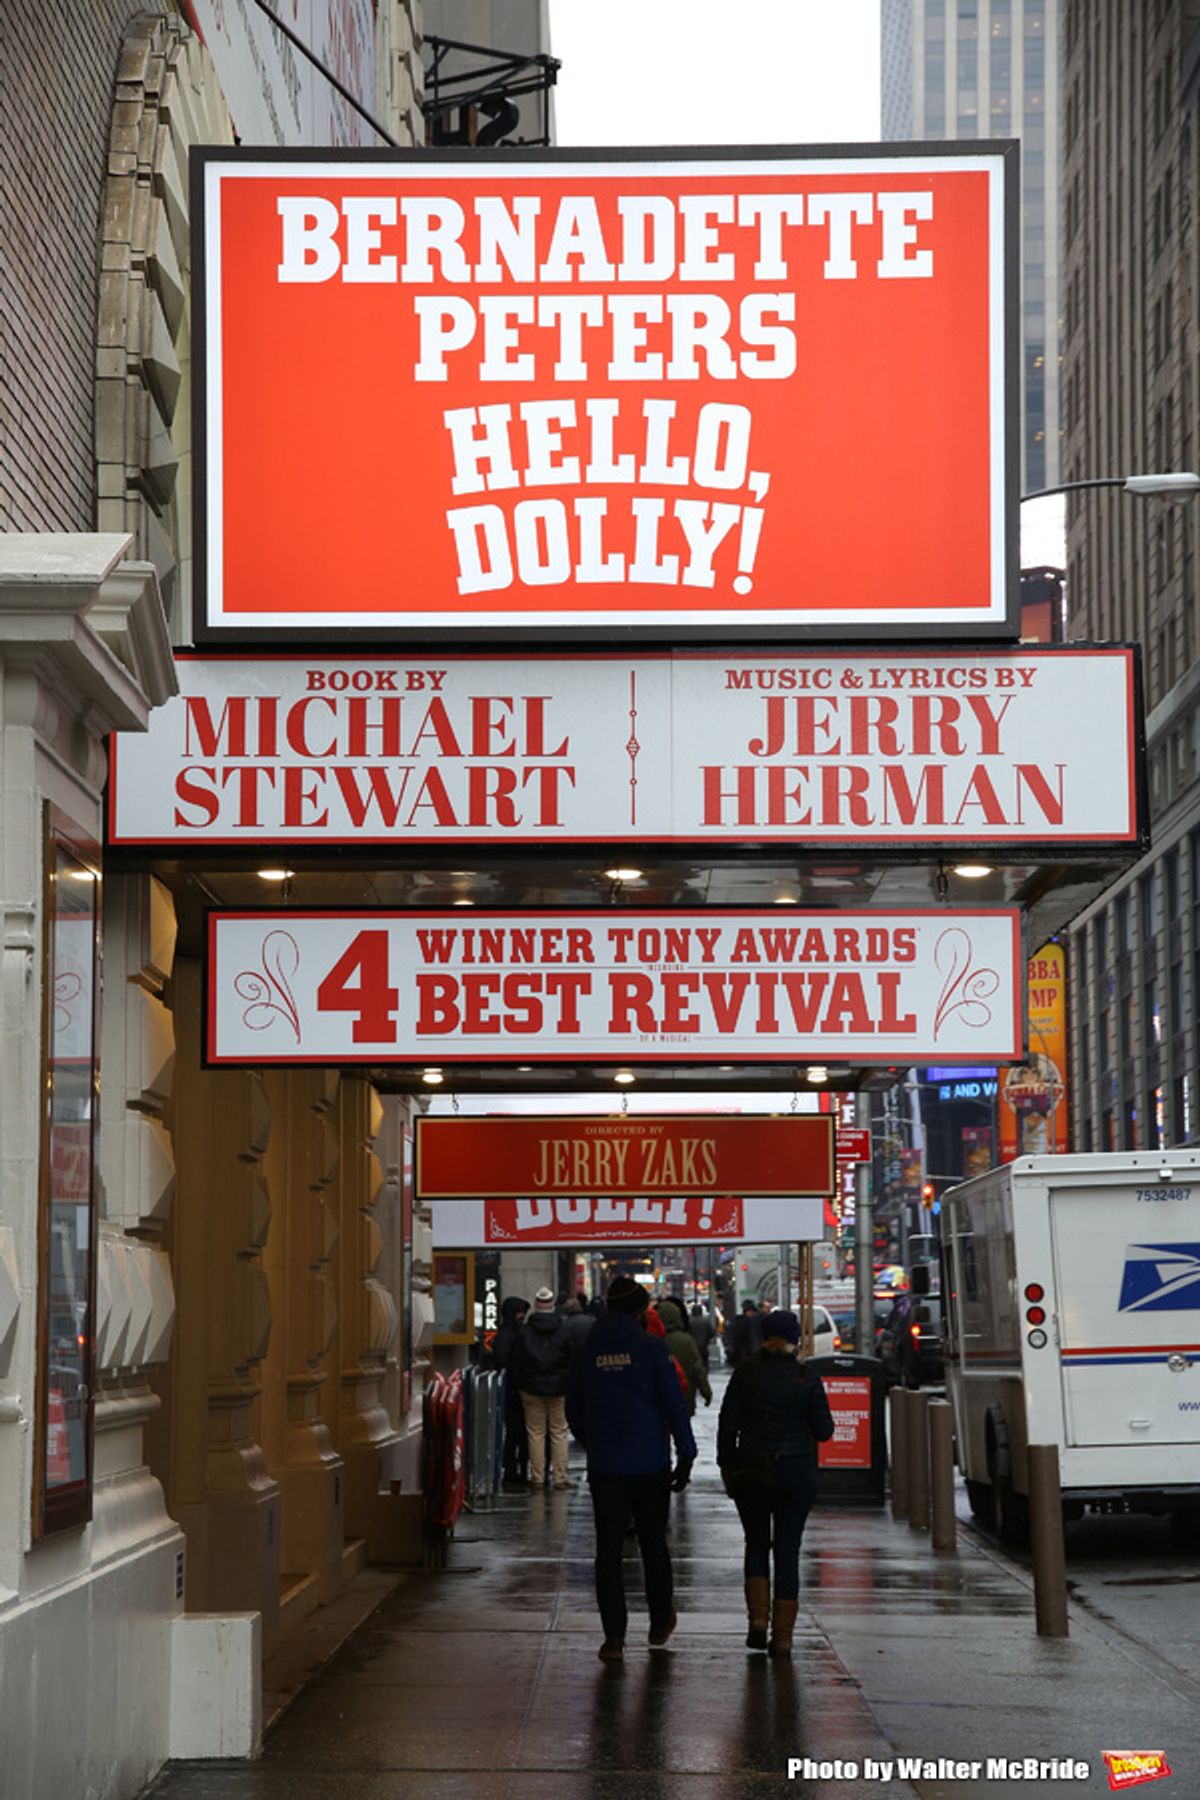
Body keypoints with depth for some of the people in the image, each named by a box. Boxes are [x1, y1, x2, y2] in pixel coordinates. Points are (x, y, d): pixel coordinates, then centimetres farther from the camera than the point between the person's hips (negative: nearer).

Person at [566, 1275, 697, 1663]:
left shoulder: (587, 1353, 5)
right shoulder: (651, 1349, -6)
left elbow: (573, 1412, 13)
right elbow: (674, 1405, -8)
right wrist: (686, 1456, -2)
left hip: (604, 1468, 2)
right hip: (650, 1466, -2)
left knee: (609, 1550, 2)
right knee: (653, 1544, 13)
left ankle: (614, 1637, -2)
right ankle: (661, 1621, 27)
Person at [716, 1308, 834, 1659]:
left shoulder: (746, 1372, -5)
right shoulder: (807, 1379, -6)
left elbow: (727, 1423, -3)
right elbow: (823, 1430, -3)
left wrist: (726, 1464, 8)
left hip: (752, 1471, 0)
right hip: (797, 1472, 0)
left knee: (756, 1544, 16)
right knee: (788, 1550, 5)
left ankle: (758, 1618, 0)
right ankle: (782, 1635, 2)